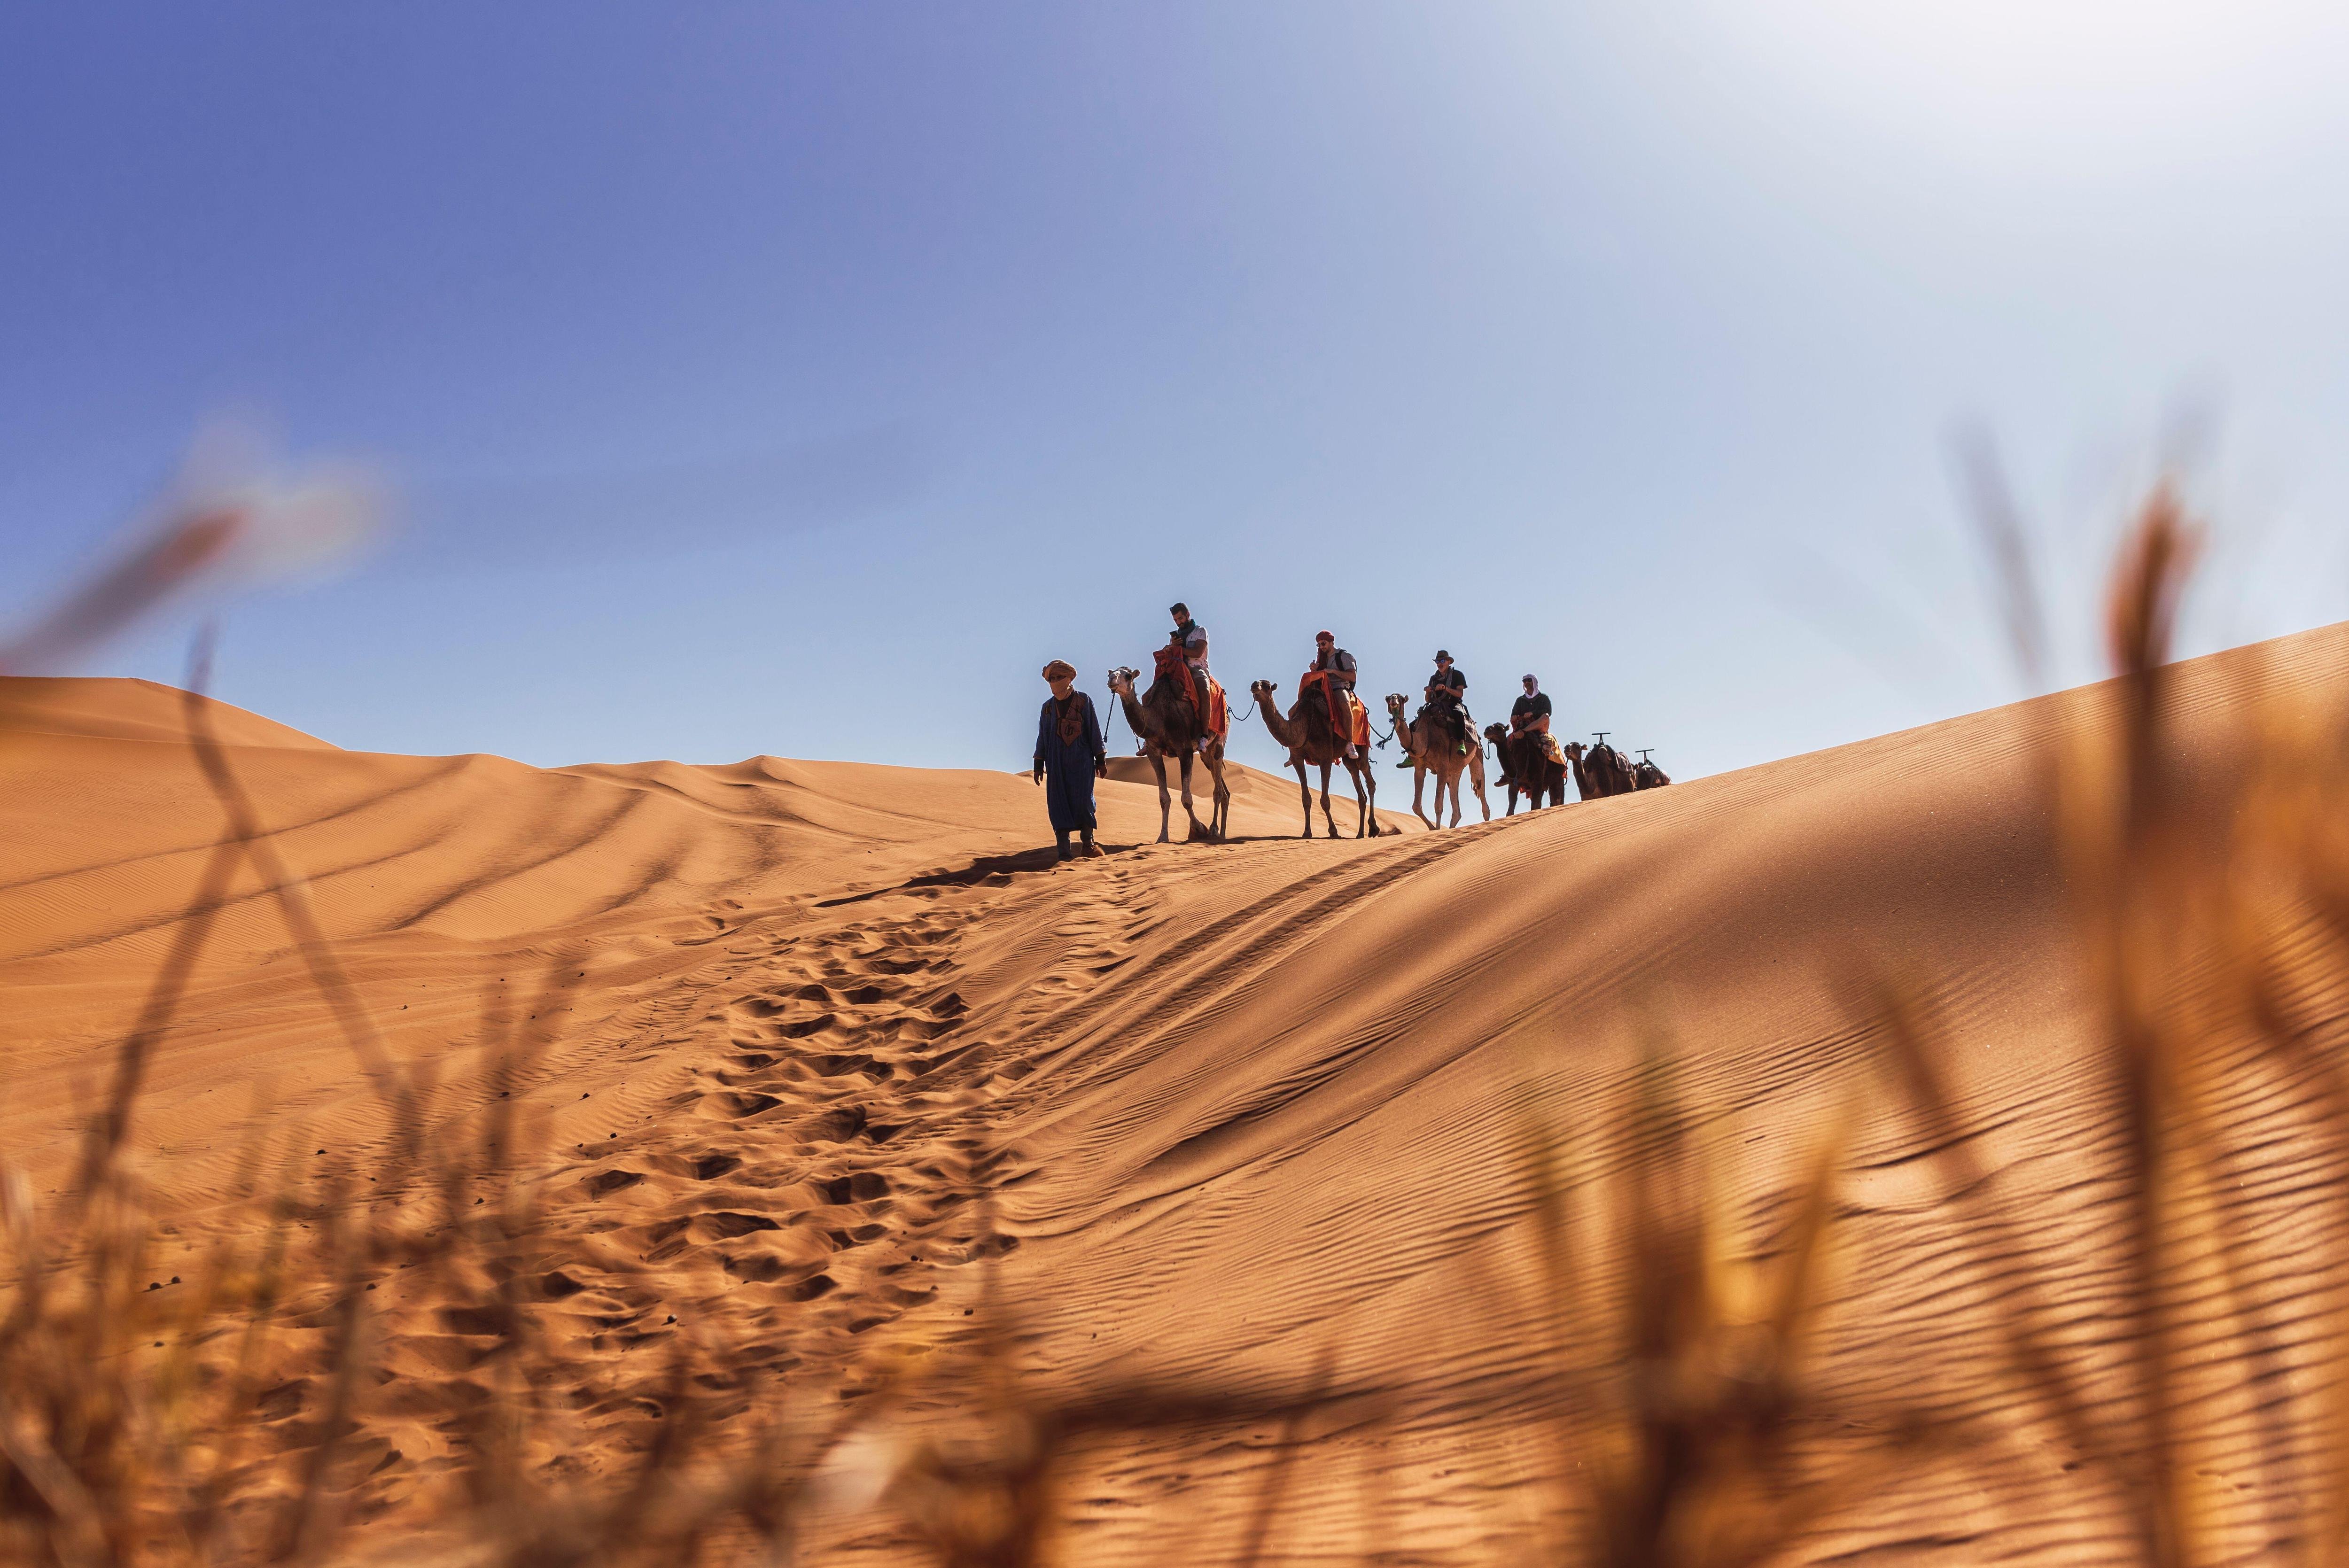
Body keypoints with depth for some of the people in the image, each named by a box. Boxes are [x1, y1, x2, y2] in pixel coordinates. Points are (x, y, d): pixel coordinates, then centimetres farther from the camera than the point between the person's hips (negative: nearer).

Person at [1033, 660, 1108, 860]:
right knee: (1058, 804, -4)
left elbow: (1095, 731, 5)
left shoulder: (1084, 701, 4)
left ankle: (1088, 843, 11)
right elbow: (1042, 737, 14)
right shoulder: (1048, 707, 11)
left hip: (1081, 761, -2)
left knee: (1083, 800, -5)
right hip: (1056, 763, 2)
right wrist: (1039, 765, 10)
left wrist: (1101, 759, 3)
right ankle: (1064, 849, -3)